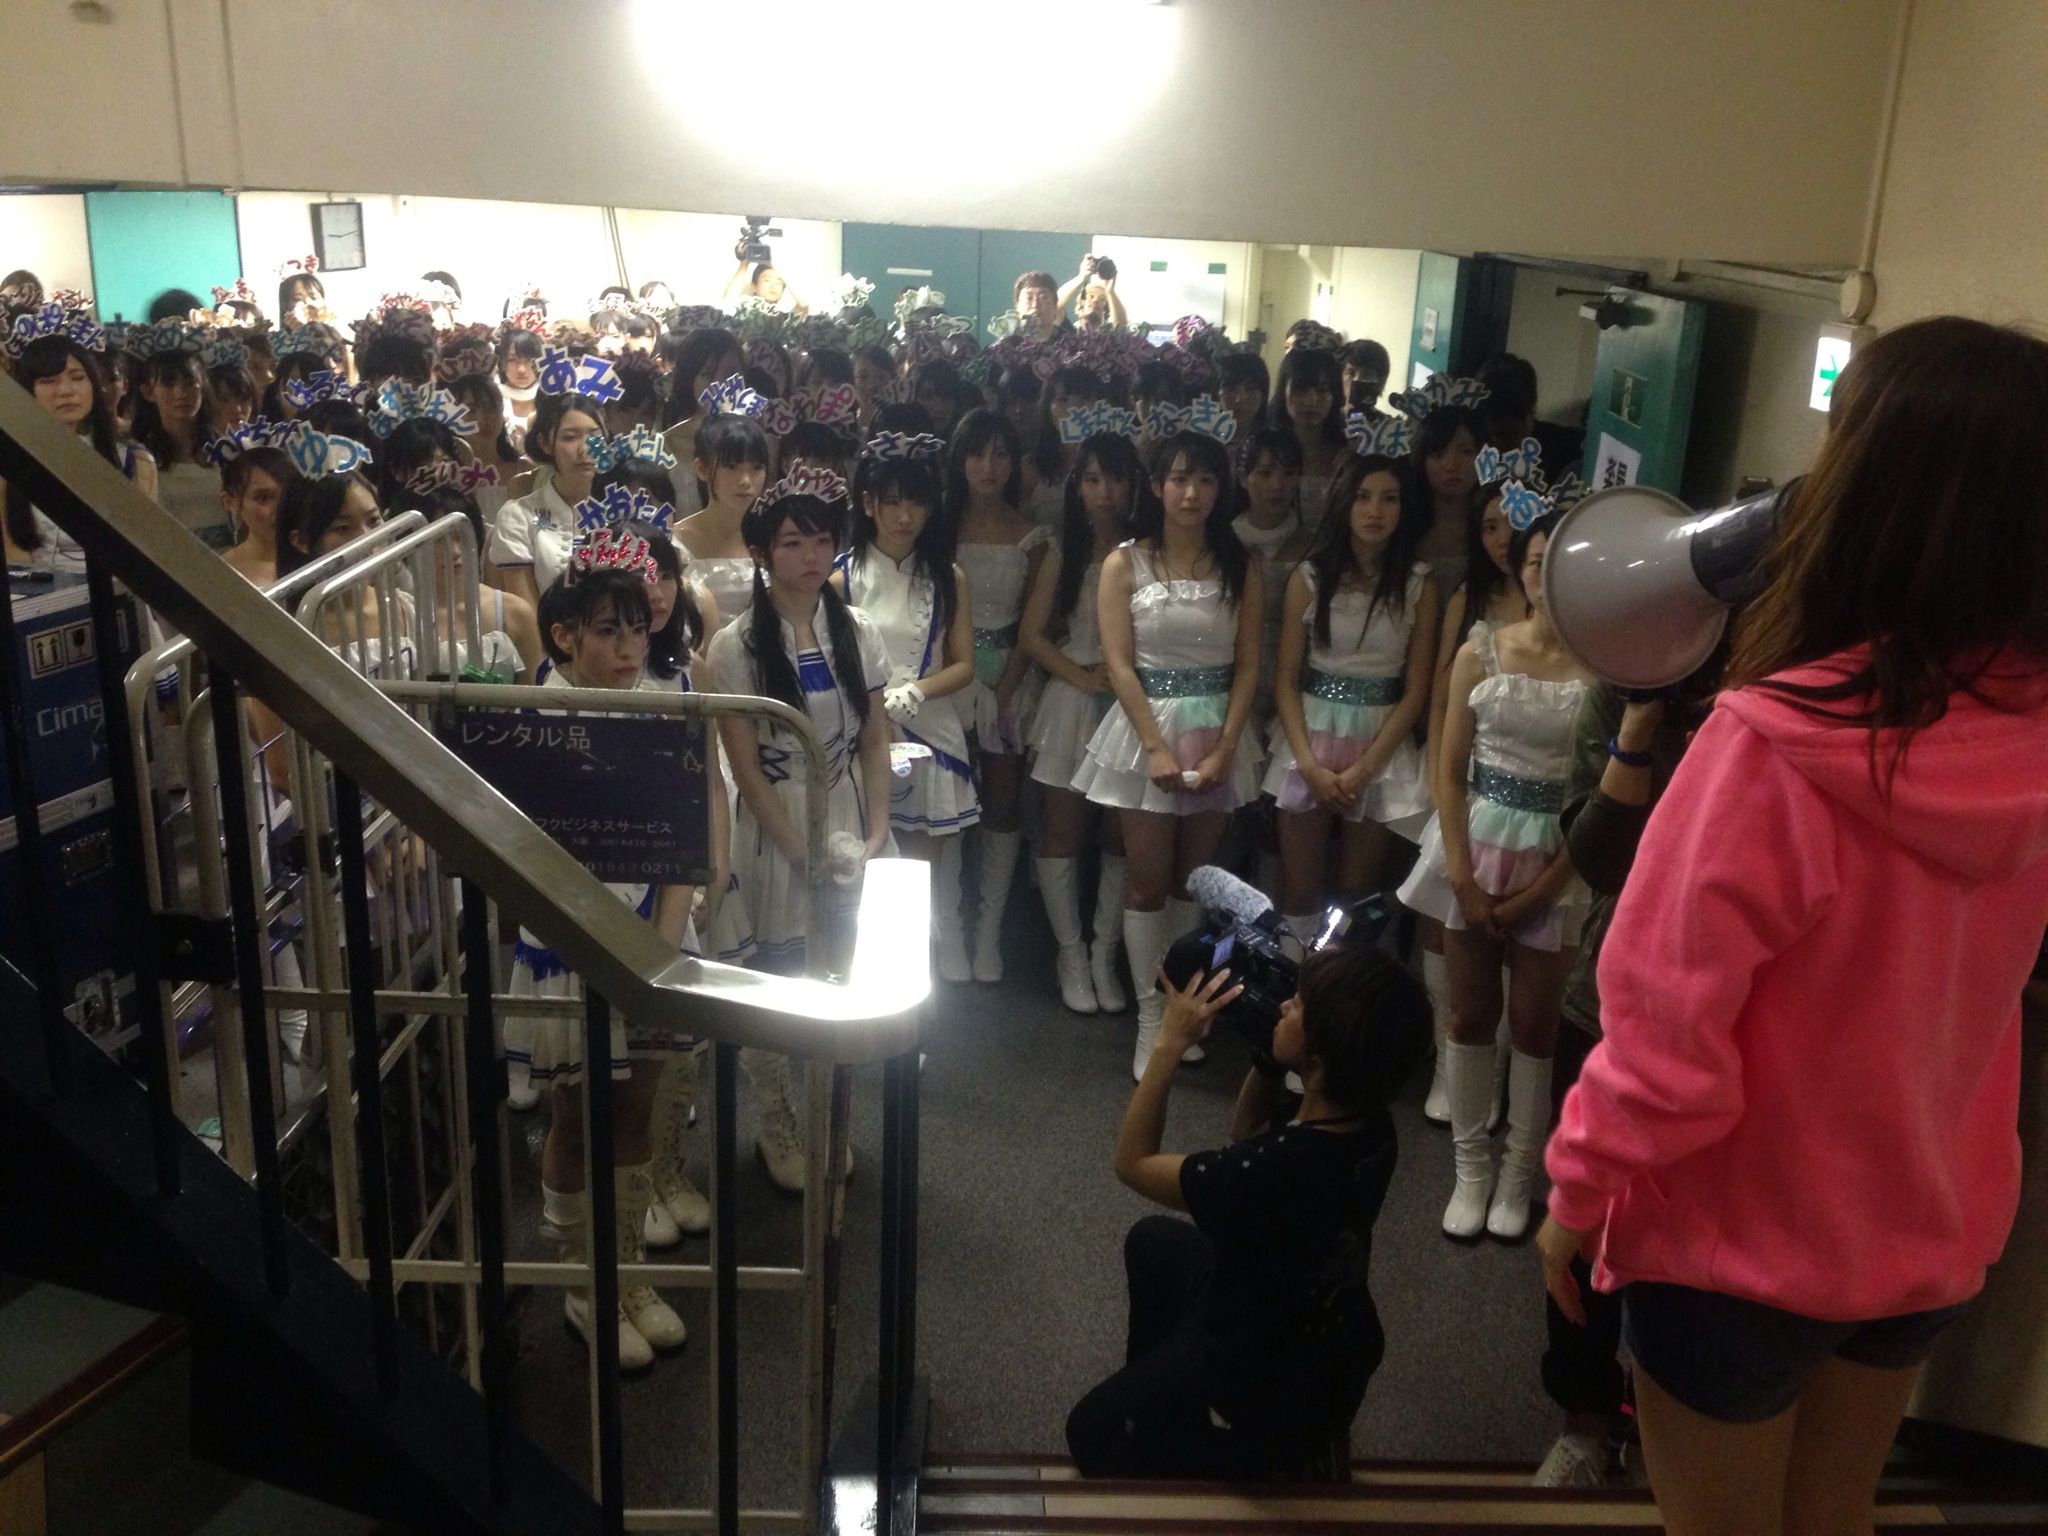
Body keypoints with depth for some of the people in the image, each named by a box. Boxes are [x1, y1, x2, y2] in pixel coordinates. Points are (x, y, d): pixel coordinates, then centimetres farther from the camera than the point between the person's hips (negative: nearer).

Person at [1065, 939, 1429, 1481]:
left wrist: (1171, 1041, -22)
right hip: (1327, 1347, 7)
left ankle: (1278, 1459, 12)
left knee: (1093, 1433, 20)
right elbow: (1249, 1132, 2)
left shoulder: (1270, 1171, -41)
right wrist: (1268, 1054, -13)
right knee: (1152, 1241, 27)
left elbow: (1132, 1161, -23)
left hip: (1263, 1391, -7)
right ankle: (1151, 1390, 44)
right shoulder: (1370, 1129, -18)